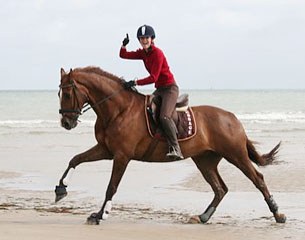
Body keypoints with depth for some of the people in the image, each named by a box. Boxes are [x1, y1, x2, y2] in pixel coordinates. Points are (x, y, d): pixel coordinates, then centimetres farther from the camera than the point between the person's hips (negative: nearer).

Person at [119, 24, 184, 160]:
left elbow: (153, 78, -22)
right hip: (159, 89, 9)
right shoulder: (143, 53, 8)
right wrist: (124, 45, -8)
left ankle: (175, 149, -29)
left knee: (164, 116, -27)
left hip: (170, 88, -9)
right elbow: (123, 55, 11)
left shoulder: (157, 53, -17)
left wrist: (135, 83, -25)